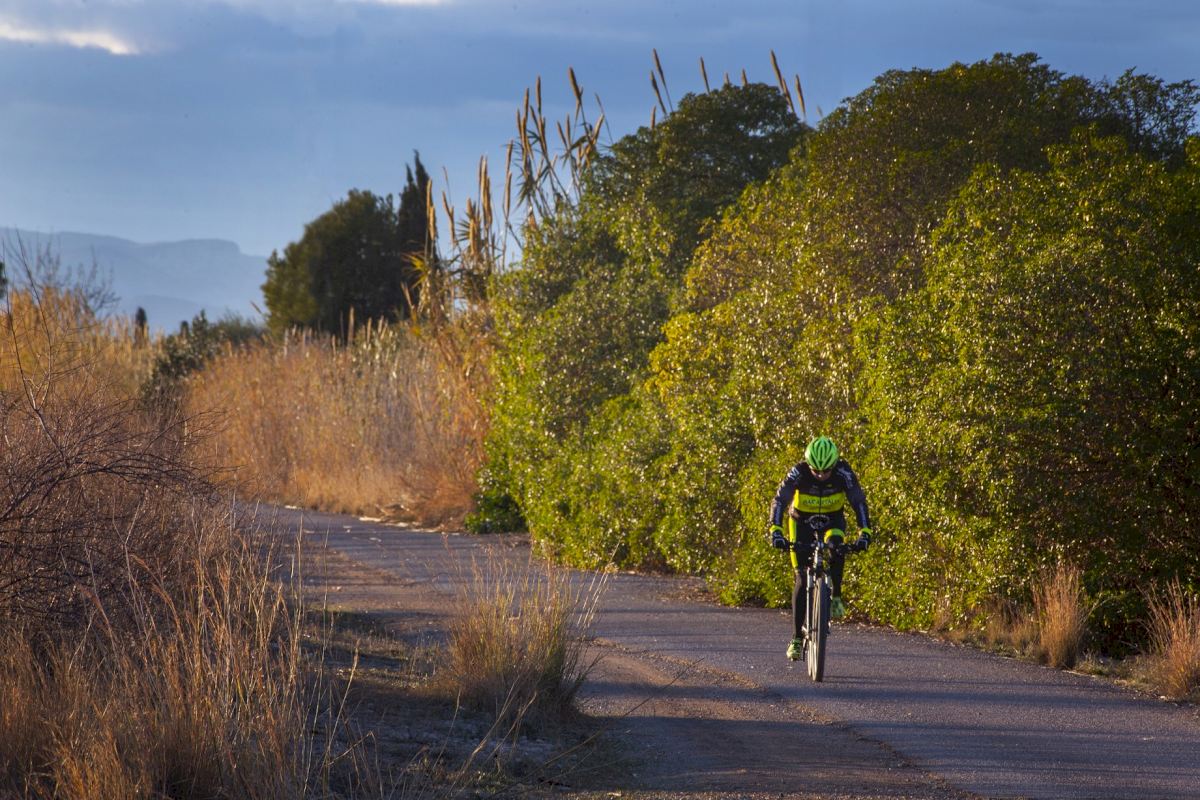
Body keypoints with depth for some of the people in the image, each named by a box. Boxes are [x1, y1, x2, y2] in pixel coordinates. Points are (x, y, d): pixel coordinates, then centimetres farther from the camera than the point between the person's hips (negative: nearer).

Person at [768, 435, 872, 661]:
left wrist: (865, 532, -42)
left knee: (836, 545, -36)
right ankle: (796, 638, -3)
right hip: (802, 522, 0)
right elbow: (780, 500, -34)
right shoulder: (798, 473, -27)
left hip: (832, 521, 1)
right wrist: (775, 531, -49)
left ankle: (836, 597, -17)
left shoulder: (843, 473, -25)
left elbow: (859, 501, -29)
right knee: (802, 581, -9)